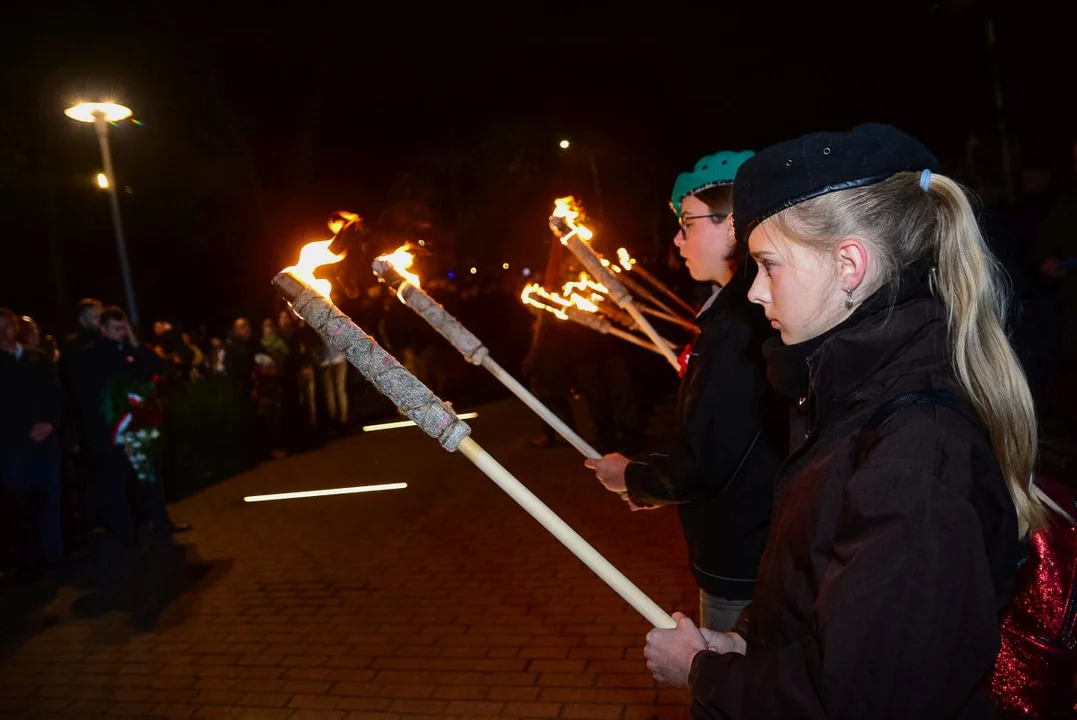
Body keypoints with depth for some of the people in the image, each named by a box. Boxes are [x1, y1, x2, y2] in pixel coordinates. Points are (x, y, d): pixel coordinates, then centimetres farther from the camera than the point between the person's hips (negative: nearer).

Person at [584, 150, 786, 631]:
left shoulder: (740, 326, -26)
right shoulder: (751, 312, 6)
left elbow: (703, 463, -27)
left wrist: (630, 476, -9)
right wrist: (653, 482, 10)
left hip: (740, 568, -9)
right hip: (752, 554, 9)